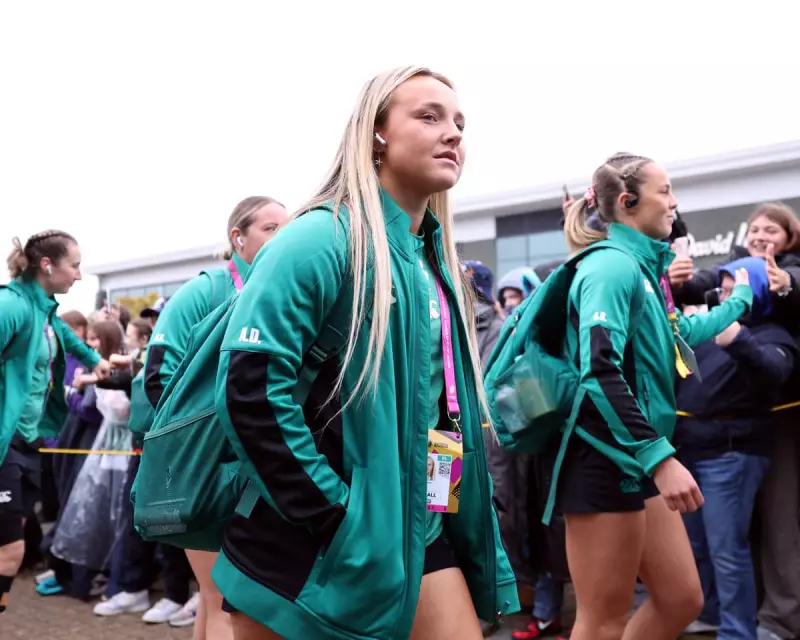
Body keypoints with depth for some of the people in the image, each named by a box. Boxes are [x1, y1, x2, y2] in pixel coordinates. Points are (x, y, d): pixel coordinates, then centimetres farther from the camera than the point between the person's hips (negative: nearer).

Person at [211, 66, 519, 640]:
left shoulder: (436, 260, 11)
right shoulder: (324, 237, -14)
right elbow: (250, 385, -23)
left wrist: (469, 523, 13)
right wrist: (334, 512, -20)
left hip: (419, 532, 7)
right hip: (308, 541, -7)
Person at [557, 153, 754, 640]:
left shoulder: (640, 266, 15)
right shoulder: (613, 266, -14)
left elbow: (683, 334, 33)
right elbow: (600, 373, -27)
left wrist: (741, 298, 45)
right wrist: (660, 458, -29)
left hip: (638, 460, 10)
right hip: (606, 459, -10)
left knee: (682, 599, 15)